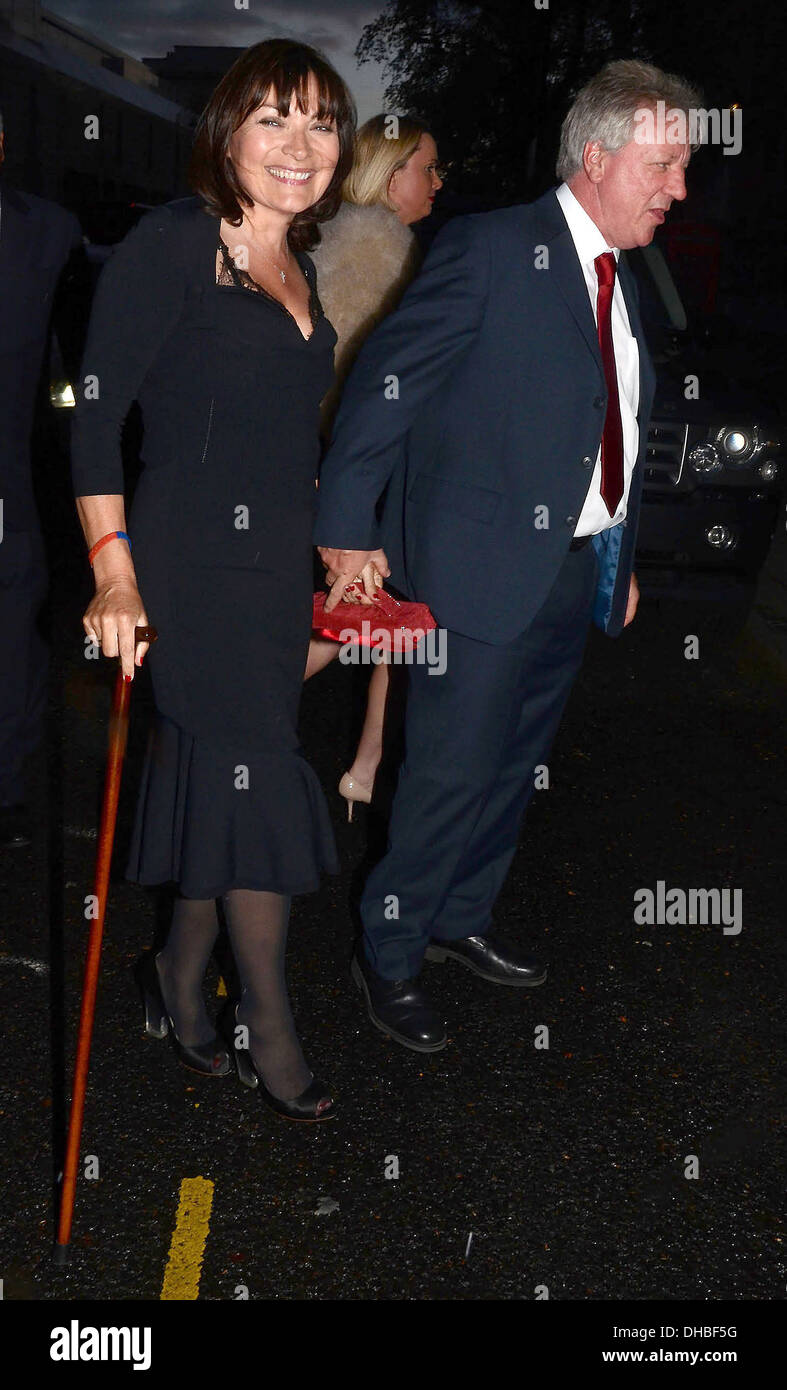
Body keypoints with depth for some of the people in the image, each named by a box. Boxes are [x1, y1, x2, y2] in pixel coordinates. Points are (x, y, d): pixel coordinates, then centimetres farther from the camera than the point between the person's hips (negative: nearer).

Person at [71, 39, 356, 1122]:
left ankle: (180, 990, 30)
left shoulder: (297, 265, 15)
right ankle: (270, 1033, 12)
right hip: (194, 556, -7)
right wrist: (116, 575, -19)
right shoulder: (171, 243, -8)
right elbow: (96, 414, -12)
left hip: (277, 563, 7)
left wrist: (331, 553, 18)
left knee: (217, 778, 12)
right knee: (258, 779, -5)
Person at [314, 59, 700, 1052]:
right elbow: (385, 379, -12)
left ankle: (462, 919, 36)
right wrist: (347, 531, -14)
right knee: (453, 773, -2)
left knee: (516, 764, 17)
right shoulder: (491, 248, -11)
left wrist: (623, 558, 18)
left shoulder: (621, 279, 13)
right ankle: (387, 953, 18)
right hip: (486, 564, -8)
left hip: (581, 571, 8)